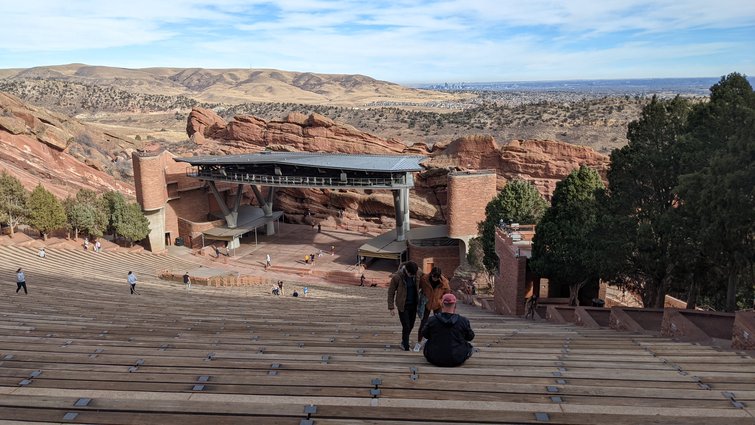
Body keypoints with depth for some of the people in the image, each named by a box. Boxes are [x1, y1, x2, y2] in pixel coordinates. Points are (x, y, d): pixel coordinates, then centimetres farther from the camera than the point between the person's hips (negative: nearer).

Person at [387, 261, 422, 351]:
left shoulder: (417, 273, -11)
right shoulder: (397, 277, -22)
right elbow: (391, 292, -11)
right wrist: (391, 307, -10)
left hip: (413, 304, 4)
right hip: (403, 305, -4)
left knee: (411, 325, 15)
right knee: (406, 327, -3)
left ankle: (404, 342, 38)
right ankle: (406, 347, 17)